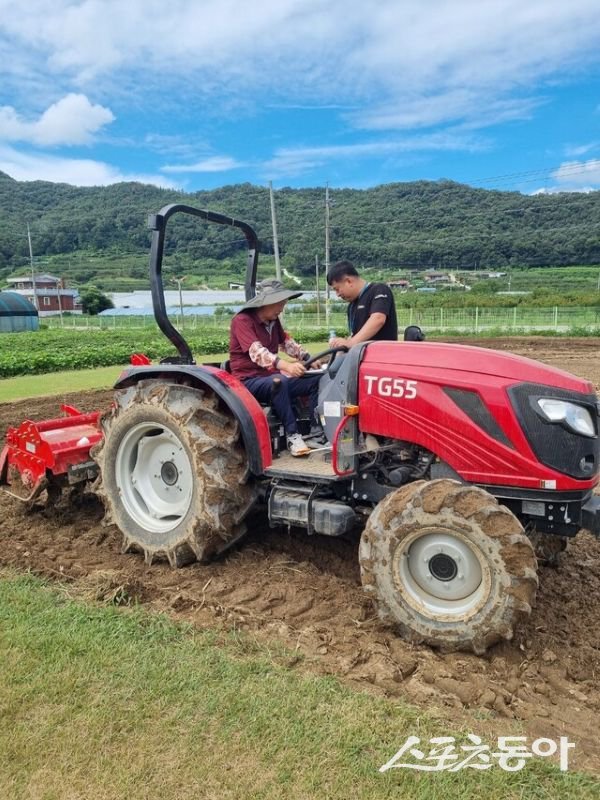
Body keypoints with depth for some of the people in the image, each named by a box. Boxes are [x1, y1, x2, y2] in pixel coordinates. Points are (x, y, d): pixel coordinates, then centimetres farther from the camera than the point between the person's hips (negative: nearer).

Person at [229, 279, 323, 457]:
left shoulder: (273, 321, 9)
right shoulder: (242, 321, -16)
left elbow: (287, 343, 20)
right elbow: (257, 352, -31)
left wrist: (308, 358, 1)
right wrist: (285, 365, -47)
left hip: (272, 378, 8)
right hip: (248, 381, -8)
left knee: (317, 380, -10)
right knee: (280, 381, -39)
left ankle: (317, 430, -14)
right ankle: (292, 435, -32)